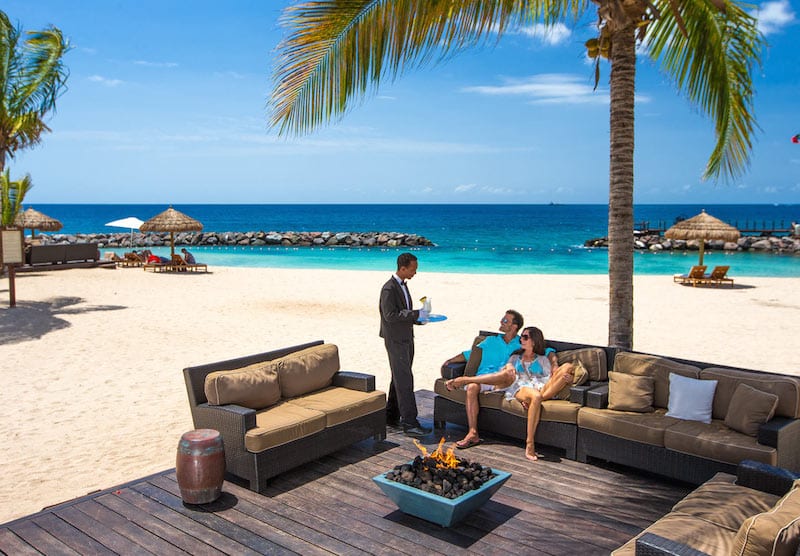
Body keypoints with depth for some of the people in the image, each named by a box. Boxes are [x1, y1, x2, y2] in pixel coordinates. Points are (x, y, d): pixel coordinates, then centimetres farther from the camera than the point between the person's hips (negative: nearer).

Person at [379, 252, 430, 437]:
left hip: (406, 339, 9)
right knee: (404, 380, -11)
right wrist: (416, 314, -24)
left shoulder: (403, 285, 14)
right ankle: (409, 423, -10)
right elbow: (390, 315, -23)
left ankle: (392, 416, 25)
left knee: (399, 378, 14)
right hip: (395, 340, -9)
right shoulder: (389, 288, -16)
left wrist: (418, 318, 6)